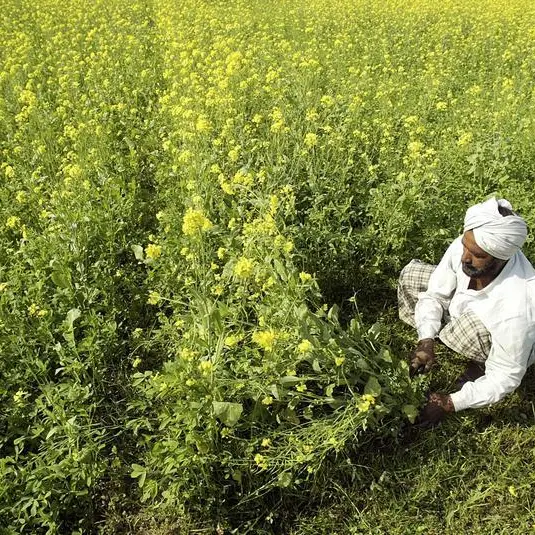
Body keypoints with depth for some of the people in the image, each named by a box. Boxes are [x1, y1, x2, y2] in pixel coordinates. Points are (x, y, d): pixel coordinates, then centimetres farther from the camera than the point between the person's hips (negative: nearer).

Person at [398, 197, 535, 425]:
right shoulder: (463, 246, -30)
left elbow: (506, 377, -33)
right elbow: (435, 295, -15)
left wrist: (451, 403, -32)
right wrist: (426, 342, -29)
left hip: (508, 346, -5)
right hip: (465, 311, 5)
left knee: (471, 327, -40)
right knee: (411, 274, -8)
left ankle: (483, 365, -7)